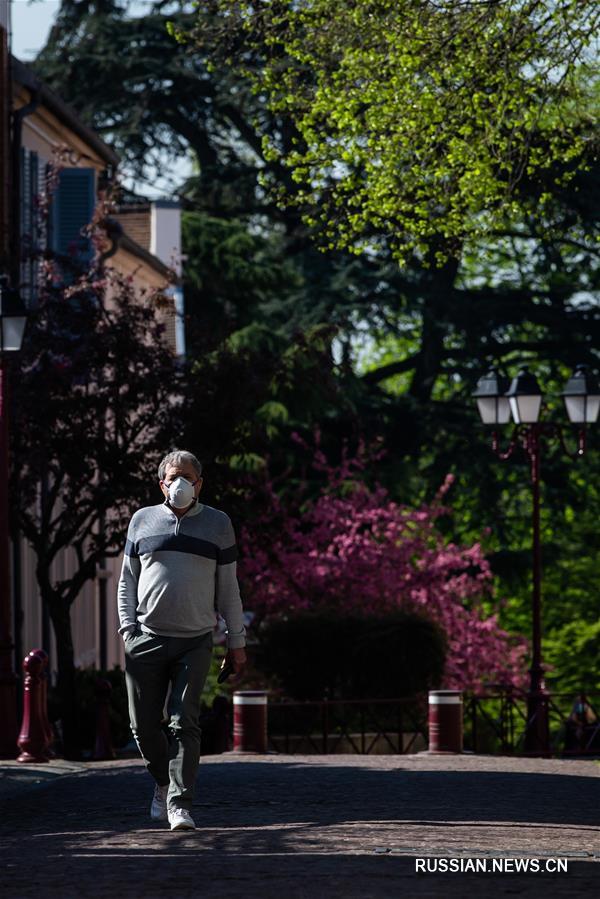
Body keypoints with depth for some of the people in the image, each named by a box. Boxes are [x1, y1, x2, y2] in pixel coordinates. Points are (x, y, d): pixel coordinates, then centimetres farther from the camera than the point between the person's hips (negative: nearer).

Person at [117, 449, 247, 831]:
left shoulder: (217, 524, 8)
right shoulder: (143, 521, 11)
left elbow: (229, 588, 10)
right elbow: (127, 581, 15)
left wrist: (237, 642, 7)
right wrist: (128, 630, 3)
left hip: (195, 642, -2)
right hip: (147, 639, 2)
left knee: (184, 723, -11)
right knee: (144, 725, 3)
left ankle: (180, 804, -11)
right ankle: (165, 782, 28)